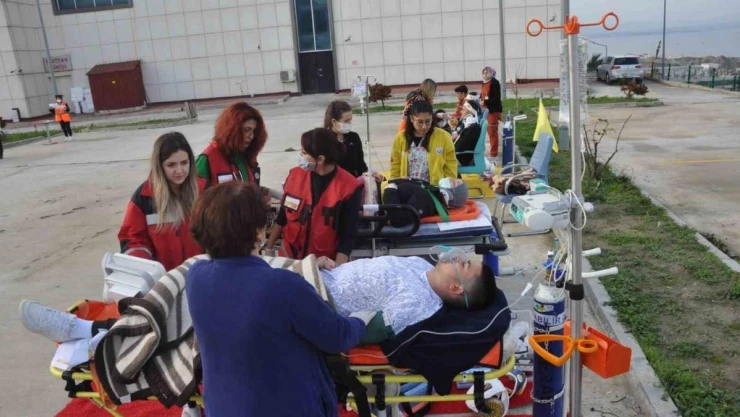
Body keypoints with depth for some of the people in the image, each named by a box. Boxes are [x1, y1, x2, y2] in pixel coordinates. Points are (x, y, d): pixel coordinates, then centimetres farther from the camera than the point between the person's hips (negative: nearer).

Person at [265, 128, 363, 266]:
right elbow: (282, 217, 7)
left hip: (326, 265, -3)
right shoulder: (296, 175, -5)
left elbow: (348, 235, -12)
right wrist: (269, 248, 10)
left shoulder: (348, 187, -15)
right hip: (289, 258, 3)